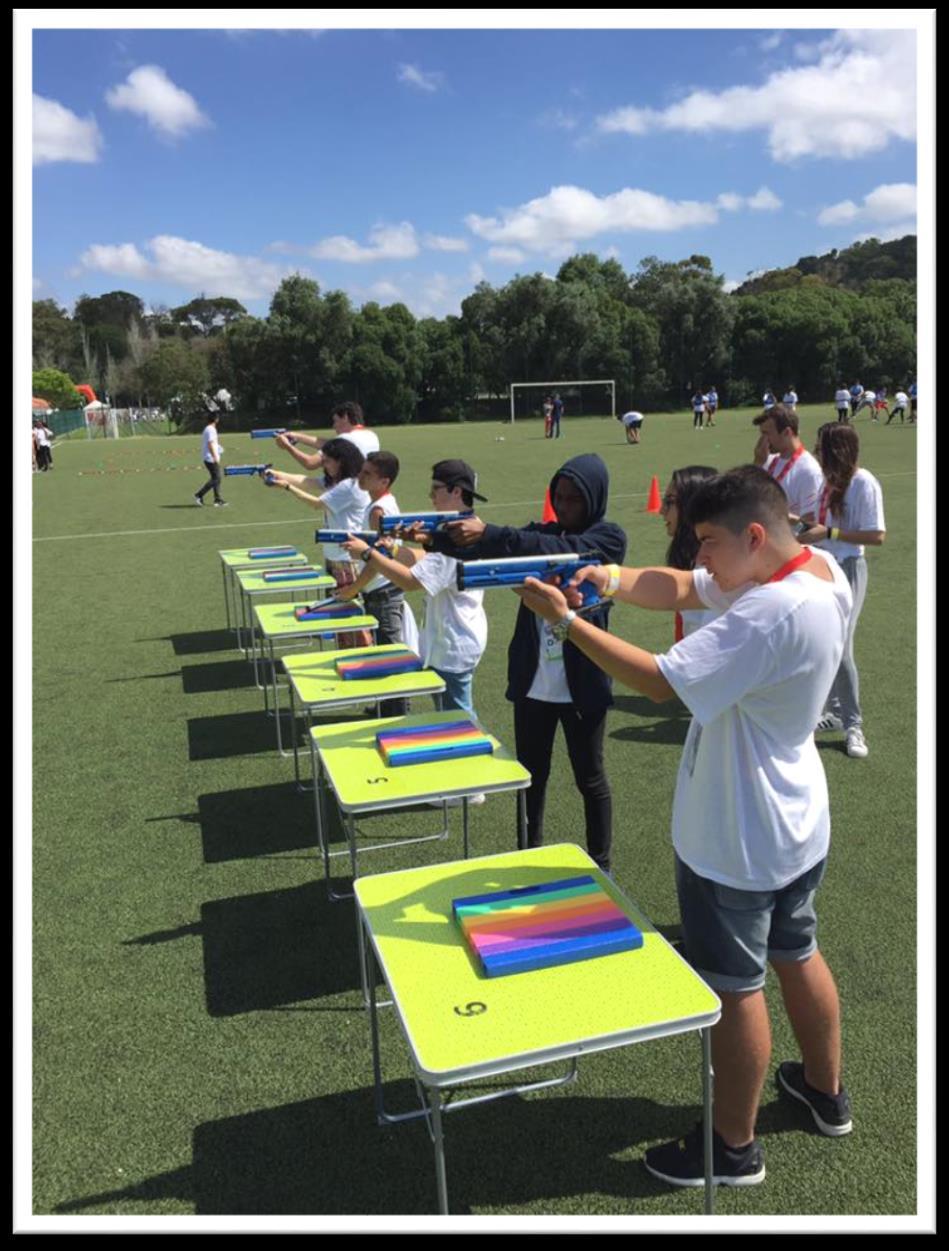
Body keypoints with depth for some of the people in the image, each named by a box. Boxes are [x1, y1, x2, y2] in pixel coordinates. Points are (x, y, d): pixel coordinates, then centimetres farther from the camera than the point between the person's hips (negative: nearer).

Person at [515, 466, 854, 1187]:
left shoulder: (772, 611, -31)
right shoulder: (820, 570, -2)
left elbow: (660, 682, -32)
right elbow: (681, 589, 0)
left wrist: (564, 619, -26)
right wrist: (612, 580, -17)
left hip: (736, 842, -9)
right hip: (797, 825, 9)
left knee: (735, 988, 9)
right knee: (797, 955, 27)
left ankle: (733, 1147, 30)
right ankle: (826, 1092, 49)